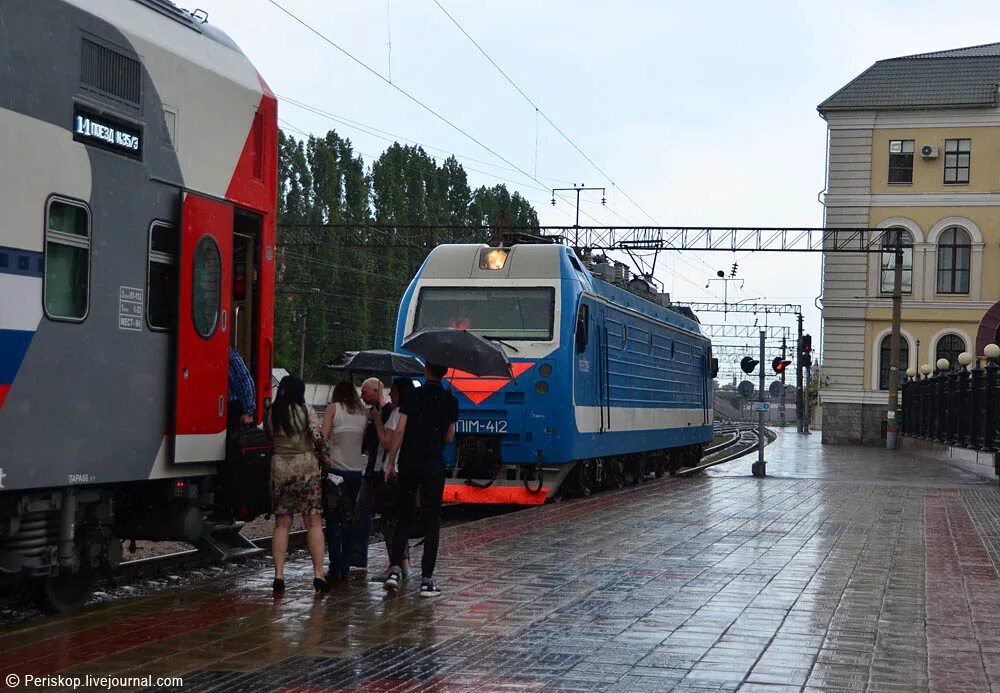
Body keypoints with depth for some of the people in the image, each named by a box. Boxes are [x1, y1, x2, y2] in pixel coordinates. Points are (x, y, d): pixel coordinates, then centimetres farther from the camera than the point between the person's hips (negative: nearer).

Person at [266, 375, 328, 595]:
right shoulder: (307, 411, -6)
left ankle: (279, 575, 3)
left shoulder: (271, 414, 4)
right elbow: (317, 437, -11)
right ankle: (318, 574, -3)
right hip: (306, 467, -3)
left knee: (282, 524, 8)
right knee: (313, 522, 2)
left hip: (279, 467, 3)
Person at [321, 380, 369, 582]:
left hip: (336, 469, -3)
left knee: (333, 520, 2)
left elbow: (323, 437, -6)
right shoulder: (364, 412, 9)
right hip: (357, 470, 3)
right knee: (349, 520, 12)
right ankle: (345, 569, 10)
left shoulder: (333, 409, 0)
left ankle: (335, 569, -4)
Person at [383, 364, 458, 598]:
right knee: (432, 521, 4)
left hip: (409, 464, 0)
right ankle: (426, 579, 2)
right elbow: (449, 438, 8)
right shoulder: (450, 401, 2)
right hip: (434, 466, 0)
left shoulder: (413, 396, -1)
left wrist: (391, 463, -1)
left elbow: (399, 431, -6)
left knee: (404, 517, 12)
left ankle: (395, 568, -2)